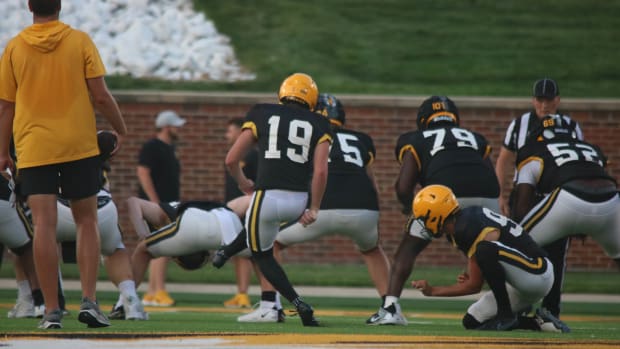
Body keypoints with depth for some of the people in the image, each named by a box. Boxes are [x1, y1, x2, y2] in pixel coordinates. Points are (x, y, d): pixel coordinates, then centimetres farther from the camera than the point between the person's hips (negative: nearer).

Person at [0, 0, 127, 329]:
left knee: (44, 224, -3)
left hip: (33, 148, 0)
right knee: (86, 220, 11)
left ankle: (52, 311, -7)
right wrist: (121, 130, 11)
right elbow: (101, 96, -4)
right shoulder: (80, 41, -2)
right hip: (79, 145, 0)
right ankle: (89, 301, 0)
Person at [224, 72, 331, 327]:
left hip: (268, 197, -2)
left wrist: (242, 183, 27)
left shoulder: (262, 115, 9)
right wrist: (314, 208, 6)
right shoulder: (318, 125, 10)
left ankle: (299, 305, 1)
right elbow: (320, 171, -3)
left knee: (262, 255, 16)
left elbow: (231, 160, 8)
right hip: (298, 202, 2)